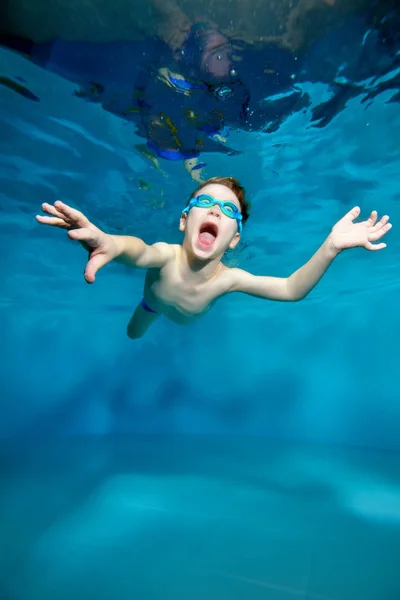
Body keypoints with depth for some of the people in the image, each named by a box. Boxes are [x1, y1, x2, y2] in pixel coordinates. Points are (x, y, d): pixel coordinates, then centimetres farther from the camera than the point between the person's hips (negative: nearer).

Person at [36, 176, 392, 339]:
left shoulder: (228, 279, -43)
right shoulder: (167, 256, -49)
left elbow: (291, 290, -44)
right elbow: (139, 252, -74)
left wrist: (331, 246, -60)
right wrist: (110, 243, -100)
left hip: (189, 320, 2)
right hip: (153, 306, -1)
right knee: (132, 335, 29)